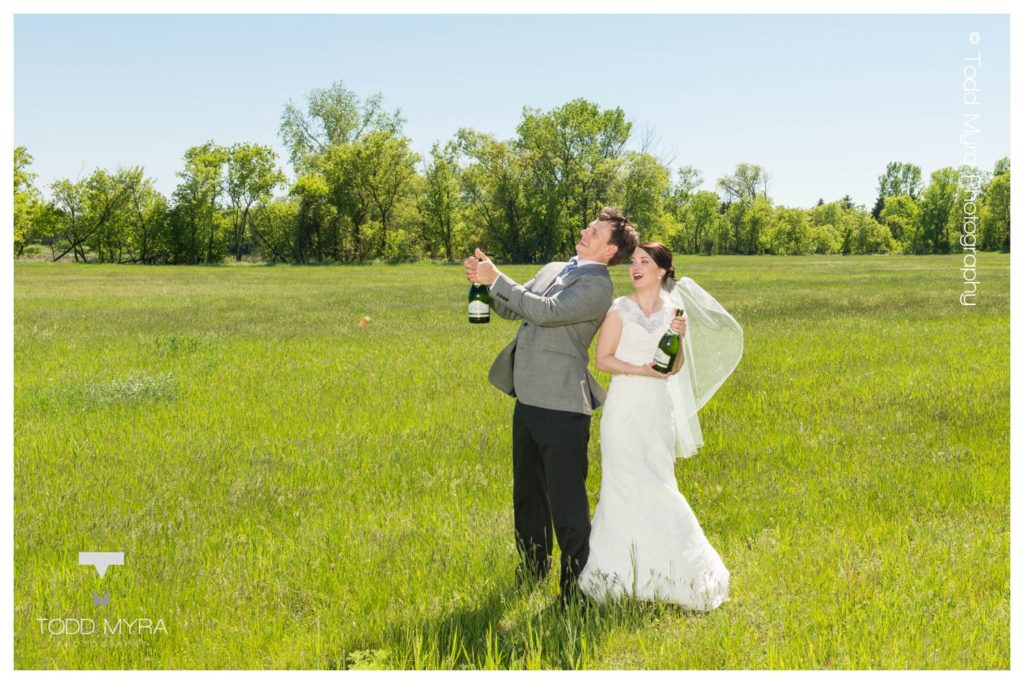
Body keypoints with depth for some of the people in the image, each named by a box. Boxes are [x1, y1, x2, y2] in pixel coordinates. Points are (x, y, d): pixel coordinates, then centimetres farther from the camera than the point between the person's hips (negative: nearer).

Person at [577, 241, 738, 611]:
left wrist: (680, 337, -10)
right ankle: (620, 569, 12)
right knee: (625, 485, -1)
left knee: (657, 485, 8)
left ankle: (656, 566, 23)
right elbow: (602, 359, -5)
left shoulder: (673, 309, 5)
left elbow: (676, 367, 8)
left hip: (659, 409, 3)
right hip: (626, 407, -3)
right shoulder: (620, 309, -5)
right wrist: (639, 369, -18)